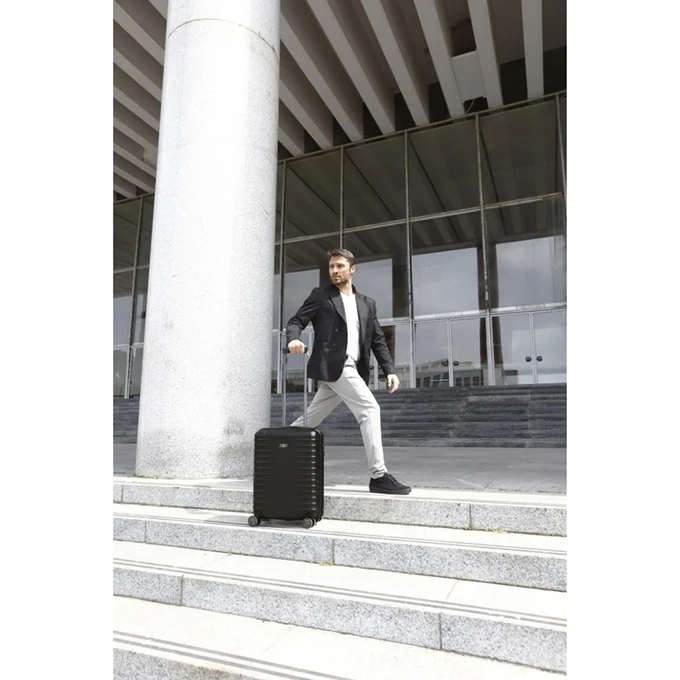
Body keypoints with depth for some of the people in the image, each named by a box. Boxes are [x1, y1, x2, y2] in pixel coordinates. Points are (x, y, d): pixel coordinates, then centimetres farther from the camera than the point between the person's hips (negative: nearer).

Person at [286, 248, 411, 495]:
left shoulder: (367, 303, 19)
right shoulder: (320, 296, 7)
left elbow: (378, 340, 15)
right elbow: (296, 321, 1)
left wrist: (390, 370, 3)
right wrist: (293, 339, -22)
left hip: (351, 369, 6)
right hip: (332, 365, -5)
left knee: (311, 419, 11)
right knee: (370, 409, -16)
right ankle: (378, 476, -10)